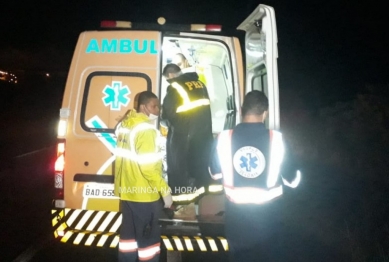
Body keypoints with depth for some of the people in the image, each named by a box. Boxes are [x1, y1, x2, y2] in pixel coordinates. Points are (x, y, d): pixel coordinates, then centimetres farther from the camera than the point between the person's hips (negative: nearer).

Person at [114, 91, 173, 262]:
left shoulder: (124, 125, 8)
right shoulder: (146, 129, -19)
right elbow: (148, 167, -24)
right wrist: (165, 191, -18)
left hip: (126, 191, 9)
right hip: (144, 194, -9)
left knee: (129, 233, 19)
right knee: (148, 237, 5)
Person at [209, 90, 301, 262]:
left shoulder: (224, 138, -12)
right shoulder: (277, 139, -14)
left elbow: (214, 173, 4)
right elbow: (292, 180, -4)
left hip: (236, 211, 1)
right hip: (267, 212, 0)